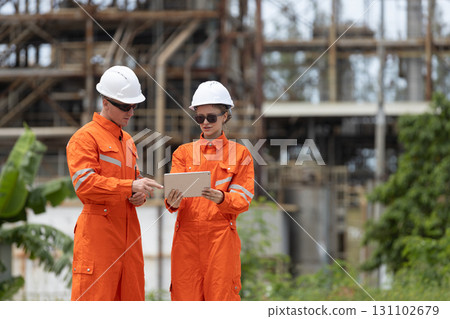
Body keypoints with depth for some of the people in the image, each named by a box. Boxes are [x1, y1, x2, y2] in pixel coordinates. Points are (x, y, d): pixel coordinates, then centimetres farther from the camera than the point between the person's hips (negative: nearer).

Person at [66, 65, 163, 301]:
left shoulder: (127, 140, 21)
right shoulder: (85, 138, -5)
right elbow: (83, 183, -17)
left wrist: (140, 194, 5)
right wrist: (130, 187, -23)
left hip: (128, 230, 8)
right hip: (98, 231, -8)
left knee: (131, 297, 8)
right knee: (93, 296, -10)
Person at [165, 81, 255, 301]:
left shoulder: (240, 154, 8)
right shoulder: (184, 152, 14)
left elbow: (243, 199, -1)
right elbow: (174, 190, 3)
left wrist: (221, 198, -22)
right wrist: (172, 202, -22)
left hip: (221, 236, -2)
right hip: (187, 236, 2)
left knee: (221, 297, -5)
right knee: (186, 299, -1)